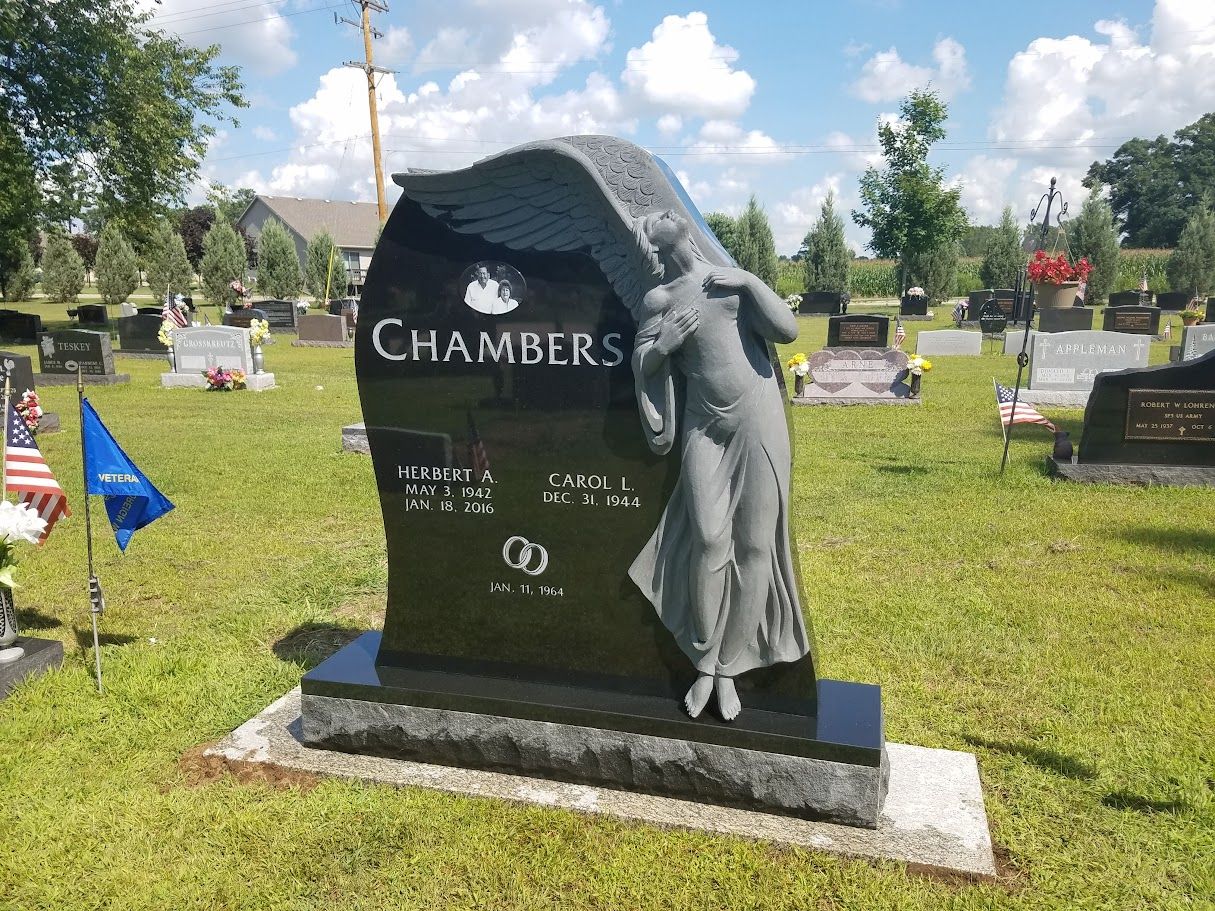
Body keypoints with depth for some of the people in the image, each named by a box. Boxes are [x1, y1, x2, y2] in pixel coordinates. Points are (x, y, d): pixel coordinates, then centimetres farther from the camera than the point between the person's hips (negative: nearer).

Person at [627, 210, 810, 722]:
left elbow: (788, 331, -3)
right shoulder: (659, 300, 5)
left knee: (754, 545, 1)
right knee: (710, 541, -6)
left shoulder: (735, 280, 5)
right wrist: (661, 346, -11)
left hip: (758, 422, 0)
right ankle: (704, 666, 9)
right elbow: (641, 366, 8)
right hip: (704, 428, 0)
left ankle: (730, 669, 12)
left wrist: (750, 282, -10)